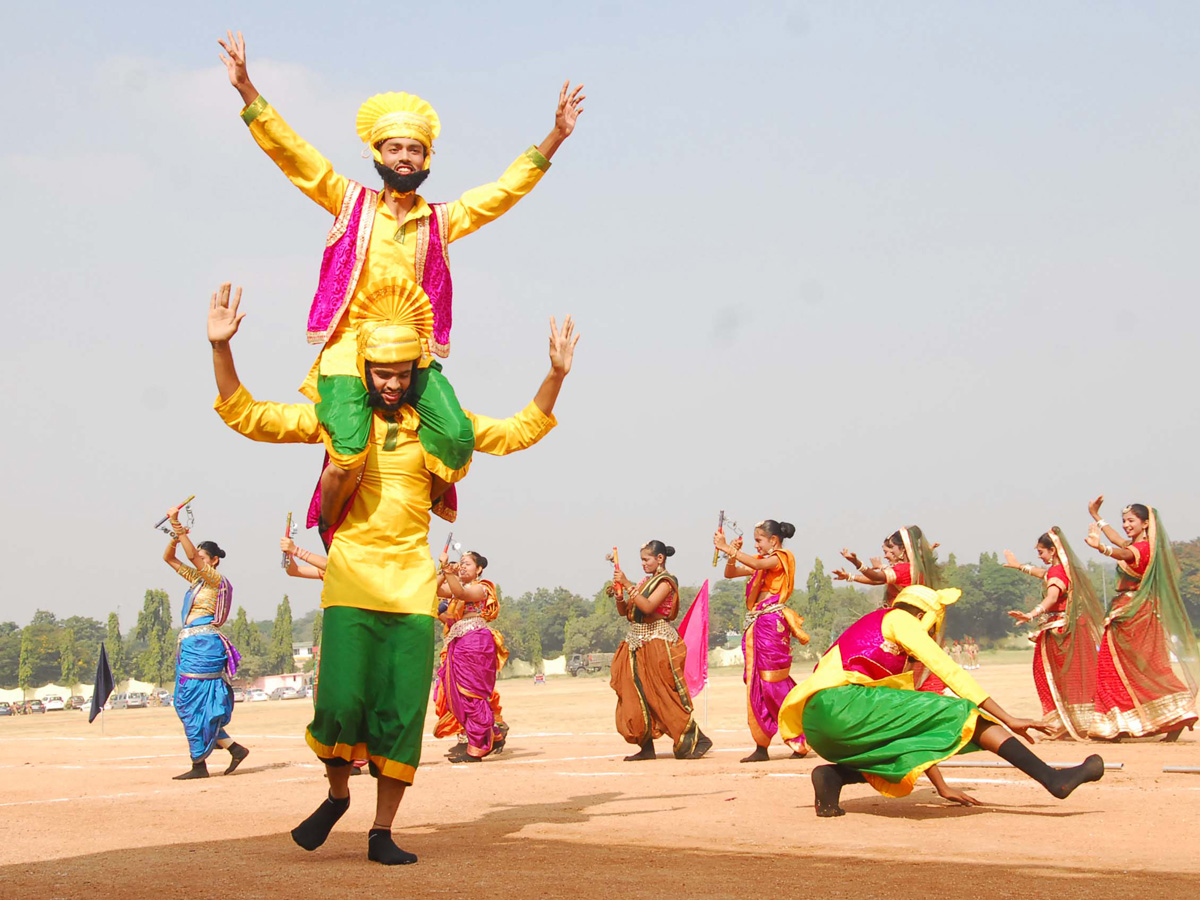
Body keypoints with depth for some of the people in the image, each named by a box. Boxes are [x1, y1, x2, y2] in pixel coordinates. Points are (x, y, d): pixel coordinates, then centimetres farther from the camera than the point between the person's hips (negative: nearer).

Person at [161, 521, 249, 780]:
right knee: (188, 704, 7)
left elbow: (193, 555, -18)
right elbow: (169, 558, 20)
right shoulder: (196, 579, 18)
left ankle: (199, 765, -6)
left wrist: (177, 524, -17)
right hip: (189, 646, 9)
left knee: (195, 704, -9)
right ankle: (235, 748, 8)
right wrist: (176, 533, 4)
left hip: (203, 646, -9)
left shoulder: (217, 580, -5)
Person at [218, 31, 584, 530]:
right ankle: (327, 535, 7)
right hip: (349, 348, -2)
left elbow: (505, 190, 15)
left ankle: (425, 504, 16)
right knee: (348, 454, -25)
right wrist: (247, 90, -3)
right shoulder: (351, 203, 10)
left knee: (458, 439, -20)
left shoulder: (441, 221, 15)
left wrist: (554, 138, 8)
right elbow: (291, 153, 6)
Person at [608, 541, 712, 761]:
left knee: (665, 696, -9)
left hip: (658, 641, -8)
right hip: (637, 643, 8)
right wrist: (619, 596, -5)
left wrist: (627, 584, -23)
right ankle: (646, 747, 8)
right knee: (636, 696, 4)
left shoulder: (666, 581, -7)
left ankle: (696, 740, -3)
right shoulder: (644, 582, 16)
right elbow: (623, 611, 15)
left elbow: (648, 606, -22)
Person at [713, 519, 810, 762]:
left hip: (772, 624, -8)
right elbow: (730, 573, 19)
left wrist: (727, 548, -22)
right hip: (756, 625, 8)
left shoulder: (782, 558, -2)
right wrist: (733, 554, 1)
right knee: (756, 686, 5)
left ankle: (802, 740, -2)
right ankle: (761, 747, 6)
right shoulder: (762, 561, 21)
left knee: (774, 683, -10)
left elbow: (756, 564, -21)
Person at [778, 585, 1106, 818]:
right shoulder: (899, 619, 9)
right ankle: (1052, 778, -13)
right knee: (959, 713, -5)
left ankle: (834, 775, 0)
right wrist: (1008, 720, 0)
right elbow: (950, 672, 0)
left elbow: (916, 735, 33)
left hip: (819, 730, 9)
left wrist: (942, 787, 30)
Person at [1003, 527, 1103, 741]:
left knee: (1070, 678, -7)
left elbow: (1052, 596, -34)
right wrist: (1018, 566, 49)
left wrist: (1031, 615, -49)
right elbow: (1043, 573, 36)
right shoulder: (1063, 568, 14)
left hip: (1062, 629, -10)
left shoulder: (1058, 571, -16)